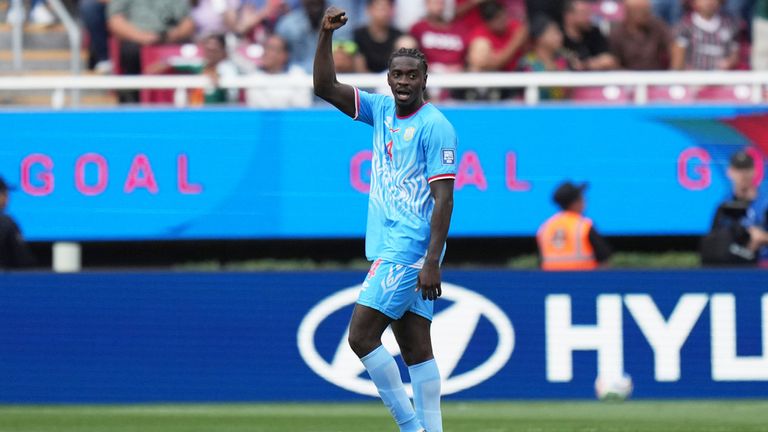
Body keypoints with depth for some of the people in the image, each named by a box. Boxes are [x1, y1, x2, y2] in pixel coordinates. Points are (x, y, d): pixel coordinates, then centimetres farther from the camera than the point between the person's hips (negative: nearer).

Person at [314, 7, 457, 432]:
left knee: (362, 336, -11)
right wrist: (326, 34, -4)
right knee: (416, 349, 5)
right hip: (391, 248, 8)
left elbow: (444, 198, -15)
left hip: (409, 249, -8)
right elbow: (325, 87, 10)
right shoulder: (382, 109, 11)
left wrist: (432, 262, -21)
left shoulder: (435, 126, -11)